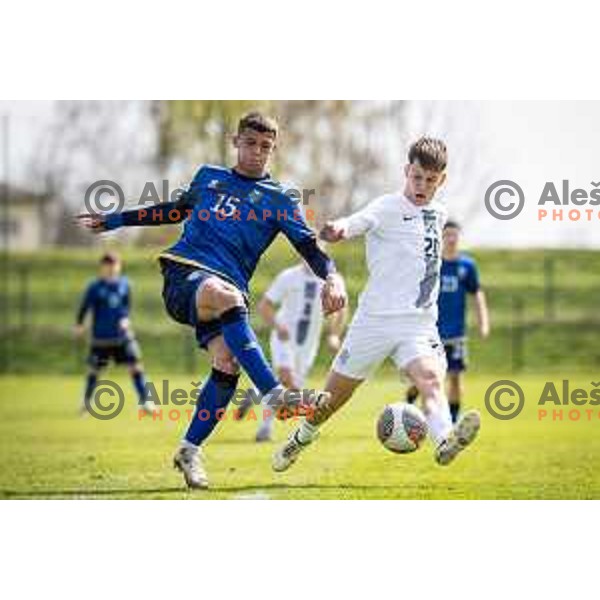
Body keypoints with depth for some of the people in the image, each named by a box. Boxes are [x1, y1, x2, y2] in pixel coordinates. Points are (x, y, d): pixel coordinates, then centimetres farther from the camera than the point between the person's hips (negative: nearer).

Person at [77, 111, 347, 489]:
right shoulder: (209, 176, 21)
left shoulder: (280, 198, 14)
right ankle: (275, 395, -46)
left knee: (228, 362, -25)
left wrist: (332, 276, -17)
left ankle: (190, 450, -5)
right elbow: (177, 210, 37)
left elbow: (308, 245, 4)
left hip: (227, 290, 1)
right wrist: (114, 220, 43)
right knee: (226, 295, -37)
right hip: (184, 275, -1)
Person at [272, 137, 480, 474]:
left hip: (419, 324, 3)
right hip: (375, 320, -3)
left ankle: (446, 440, -52)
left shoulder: (439, 214, 12)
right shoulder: (388, 208, -8)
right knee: (334, 397, 10)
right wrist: (337, 230, -51)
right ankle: (302, 437, 39)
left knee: (431, 379, -26)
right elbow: (357, 223, -29)